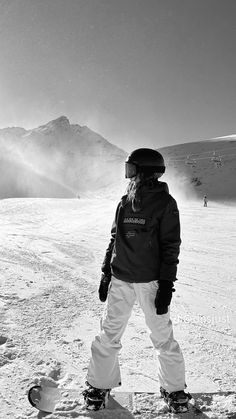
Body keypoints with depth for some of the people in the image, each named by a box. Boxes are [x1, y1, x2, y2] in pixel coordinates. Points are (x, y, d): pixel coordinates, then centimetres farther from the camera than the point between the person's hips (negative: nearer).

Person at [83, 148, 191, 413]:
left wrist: (166, 285, -12)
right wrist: (106, 274, 13)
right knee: (108, 336, 9)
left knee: (163, 337, 7)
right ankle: (99, 385, 30)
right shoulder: (124, 202, 8)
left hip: (151, 282, -4)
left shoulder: (165, 203, -7)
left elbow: (170, 247, -8)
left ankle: (174, 388, 30)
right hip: (120, 280, 4)